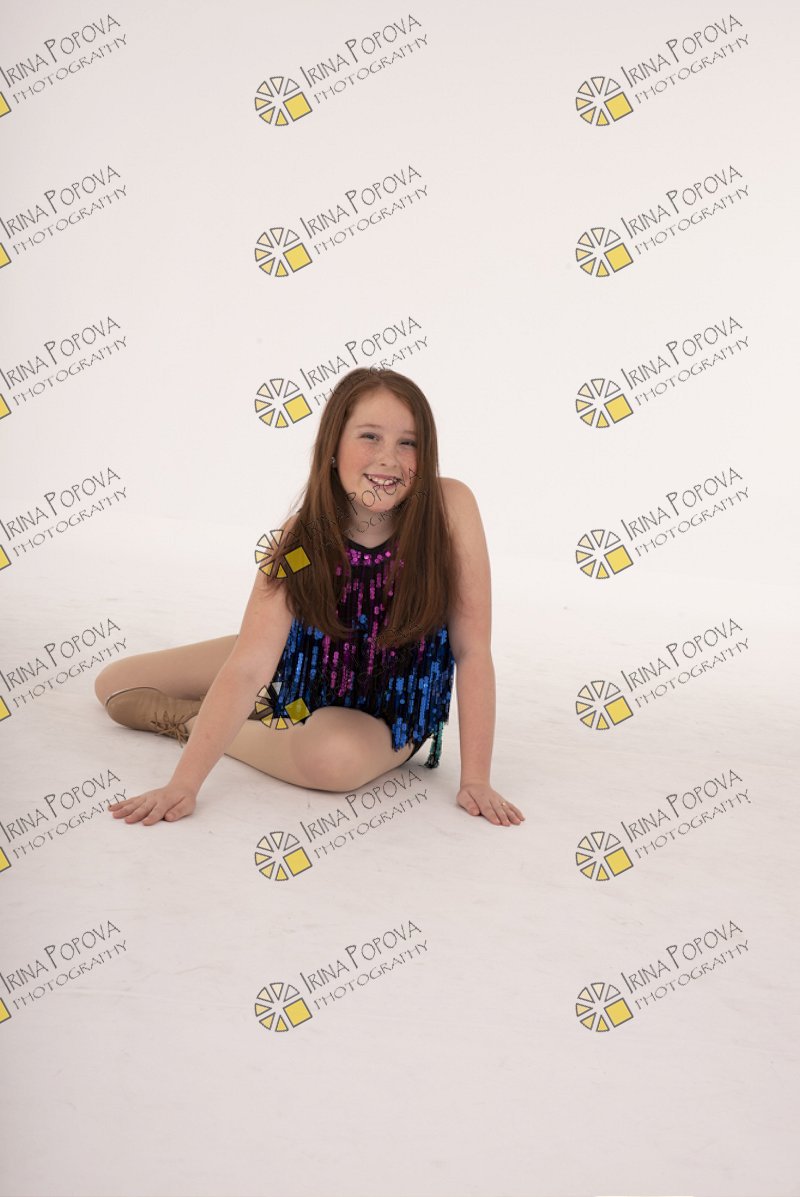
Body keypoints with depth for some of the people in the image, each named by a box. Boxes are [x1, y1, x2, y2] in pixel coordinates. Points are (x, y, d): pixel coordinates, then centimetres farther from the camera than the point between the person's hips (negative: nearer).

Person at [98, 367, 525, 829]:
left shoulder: (451, 507, -27)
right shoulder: (301, 538, -22)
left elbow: (473, 652, -23)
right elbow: (247, 668, -28)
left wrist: (476, 778, -24)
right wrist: (184, 783, -36)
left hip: (388, 714, -2)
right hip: (304, 673, 2)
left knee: (334, 756, -40)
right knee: (114, 684, 1)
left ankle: (191, 722, -12)